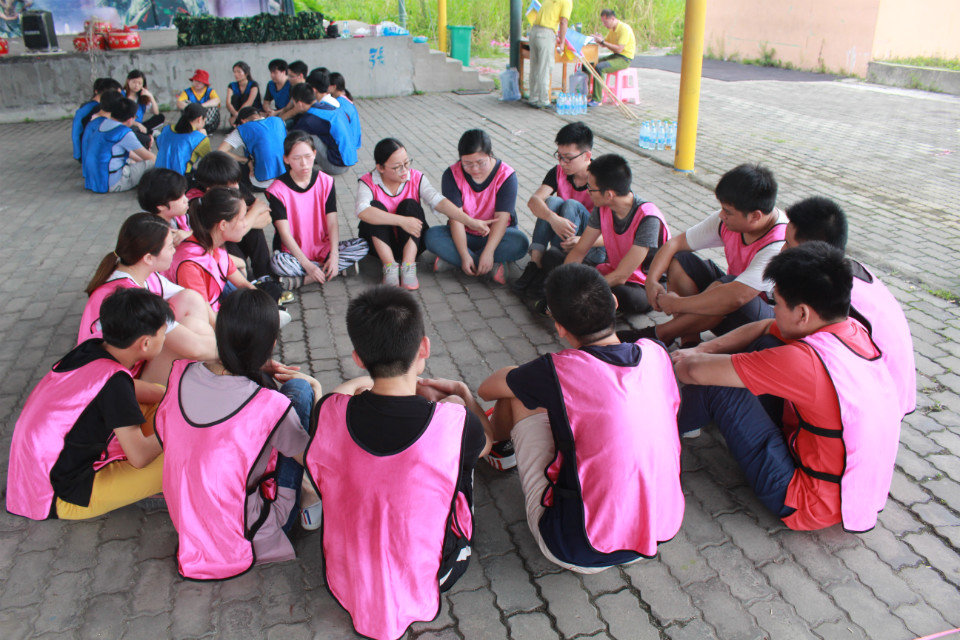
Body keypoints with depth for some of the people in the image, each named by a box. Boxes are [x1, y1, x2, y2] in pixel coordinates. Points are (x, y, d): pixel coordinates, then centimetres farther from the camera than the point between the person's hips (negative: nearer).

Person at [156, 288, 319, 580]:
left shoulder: (181, 372, -14)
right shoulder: (271, 407, -28)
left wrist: (258, 370, 3)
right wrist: (316, 389, 3)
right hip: (241, 536, -5)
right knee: (297, 387, -2)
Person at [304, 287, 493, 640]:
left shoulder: (329, 414, -24)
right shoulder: (456, 423, -29)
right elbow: (486, 440, -2)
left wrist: (358, 384, 21)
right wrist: (461, 393, 16)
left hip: (346, 586, 2)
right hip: (424, 587, -1)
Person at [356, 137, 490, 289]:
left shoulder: (416, 178, -6)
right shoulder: (368, 182, -13)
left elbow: (439, 201, -19)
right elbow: (362, 211, -34)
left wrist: (470, 222, -34)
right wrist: (402, 221, -39)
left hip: (411, 242, 1)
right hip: (379, 242, -1)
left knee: (409, 205, -23)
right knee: (376, 206, -25)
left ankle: (408, 267, -30)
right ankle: (390, 266, -28)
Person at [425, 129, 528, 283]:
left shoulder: (506, 175, -14)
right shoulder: (452, 175, -13)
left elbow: (501, 217, -21)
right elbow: (456, 218, -20)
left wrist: (488, 252, -35)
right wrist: (464, 255, -32)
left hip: (495, 235, -1)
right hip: (464, 235, 1)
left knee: (520, 243, -32)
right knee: (431, 236, -27)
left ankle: (452, 259, -27)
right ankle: (492, 266, -32)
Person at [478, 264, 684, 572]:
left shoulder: (557, 372, -20)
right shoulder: (655, 353, -5)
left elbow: (486, 390, -1)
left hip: (580, 553, -5)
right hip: (661, 532, 6)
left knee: (518, 395, 5)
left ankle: (497, 441, 40)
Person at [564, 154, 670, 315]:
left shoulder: (648, 218, -27)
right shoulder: (603, 208, -7)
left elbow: (620, 276, -28)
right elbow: (579, 251, 0)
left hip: (645, 287, -6)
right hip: (611, 273, 7)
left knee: (626, 297, -43)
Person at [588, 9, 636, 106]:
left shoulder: (624, 29, -18)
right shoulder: (611, 29, 11)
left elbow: (619, 49, -26)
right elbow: (604, 45, 17)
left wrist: (602, 42, -25)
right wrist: (599, 40, -6)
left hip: (624, 59, -9)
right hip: (614, 56, 9)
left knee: (599, 67, -32)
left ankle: (597, 100, -29)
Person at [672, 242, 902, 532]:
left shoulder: (804, 360, -31)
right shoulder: (851, 329, -5)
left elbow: (696, 371, -25)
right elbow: (764, 327, 10)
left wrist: (688, 361, -1)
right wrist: (701, 349, 5)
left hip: (812, 506, -8)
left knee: (717, 385, -11)